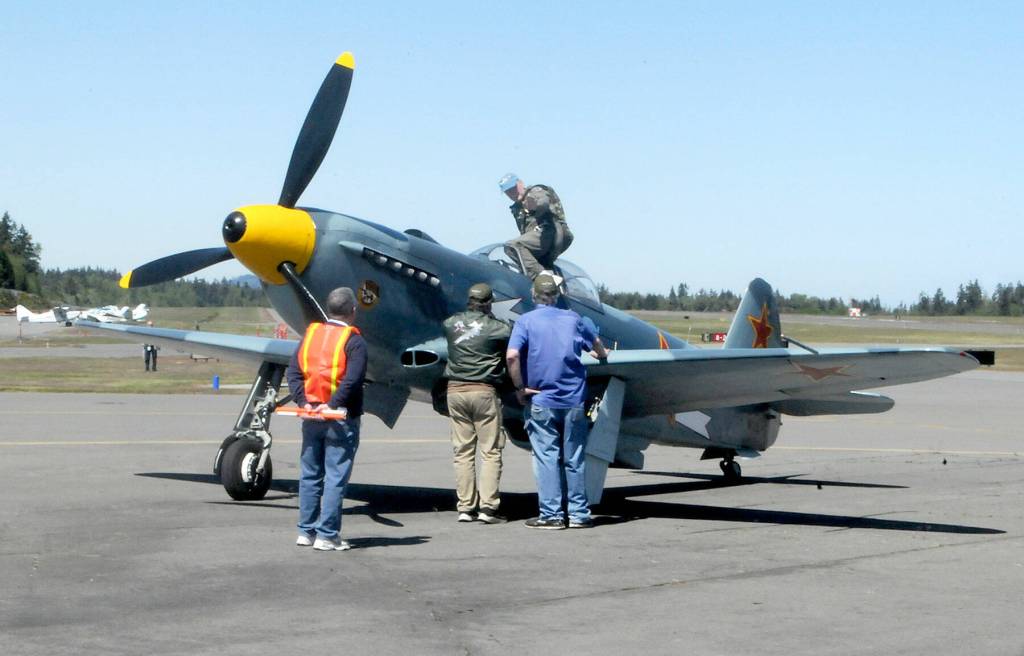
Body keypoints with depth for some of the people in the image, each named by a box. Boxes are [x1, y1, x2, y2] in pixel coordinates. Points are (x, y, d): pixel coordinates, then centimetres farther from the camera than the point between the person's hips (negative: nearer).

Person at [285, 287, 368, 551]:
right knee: (335, 478, -2)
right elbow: (353, 380, -20)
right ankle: (327, 535, -3)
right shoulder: (354, 341, -7)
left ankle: (306, 531, 17)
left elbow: (293, 372, 3)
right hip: (341, 419, -5)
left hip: (311, 417, 5)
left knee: (310, 475, 14)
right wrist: (332, 405, -18)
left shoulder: (311, 334, 10)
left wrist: (303, 402, -4)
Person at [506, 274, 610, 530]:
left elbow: (512, 356, -19)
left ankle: (551, 515, 1)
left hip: (540, 400, -3)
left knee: (546, 457, 2)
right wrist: (601, 355, 49)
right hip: (574, 400, 3)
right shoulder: (573, 318, 8)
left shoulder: (526, 321, -3)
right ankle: (579, 514, 13)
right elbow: (596, 342, 26)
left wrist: (520, 387, -8)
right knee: (574, 459, 9)